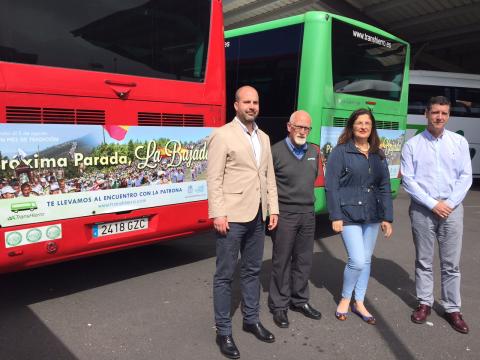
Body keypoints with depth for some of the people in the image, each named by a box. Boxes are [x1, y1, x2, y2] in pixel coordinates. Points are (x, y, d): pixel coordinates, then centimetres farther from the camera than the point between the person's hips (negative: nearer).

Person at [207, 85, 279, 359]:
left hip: (257, 215, 7)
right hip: (232, 216, -6)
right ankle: (224, 332, 16)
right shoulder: (222, 135, -7)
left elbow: (269, 176, 15)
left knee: (252, 270, 16)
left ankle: (251, 320, 32)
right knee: (225, 274, 3)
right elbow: (214, 178, -12)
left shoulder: (264, 138, 14)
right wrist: (217, 214, -17)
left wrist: (273, 209, 9)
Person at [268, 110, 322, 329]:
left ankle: (299, 300, 30)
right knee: (281, 261, 4)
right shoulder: (276, 151, -10)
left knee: (304, 260, 14)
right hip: (284, 214, -5)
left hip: (308, 214, 6)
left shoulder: (313, 153, 10)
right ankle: (279, 306, 19)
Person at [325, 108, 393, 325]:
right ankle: (345, 299, 17)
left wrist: (387, 217, 5)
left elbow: (385, 187, 11)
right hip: (349, 215, -5)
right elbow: (331, 186, -10)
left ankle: (359, 303, 27)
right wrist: (335, 216, -14)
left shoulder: (378, 154, 10)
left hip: (372, 216, 6)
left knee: (366, 260, 11)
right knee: (357, 260, -9)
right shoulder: (340, 152, -6)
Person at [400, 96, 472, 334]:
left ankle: (452, 308, 19)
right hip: (422, 210, -1)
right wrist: (433, 204, -11)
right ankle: (425, 303, 22)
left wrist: (449, 203, -9)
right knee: (423, 261, 9)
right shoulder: (412, 145, -1)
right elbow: (408, 180, -5)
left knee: (451, 263, 7)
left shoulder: (459, 142, 5)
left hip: (452, 209, 1)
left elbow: (466, 176, 3)